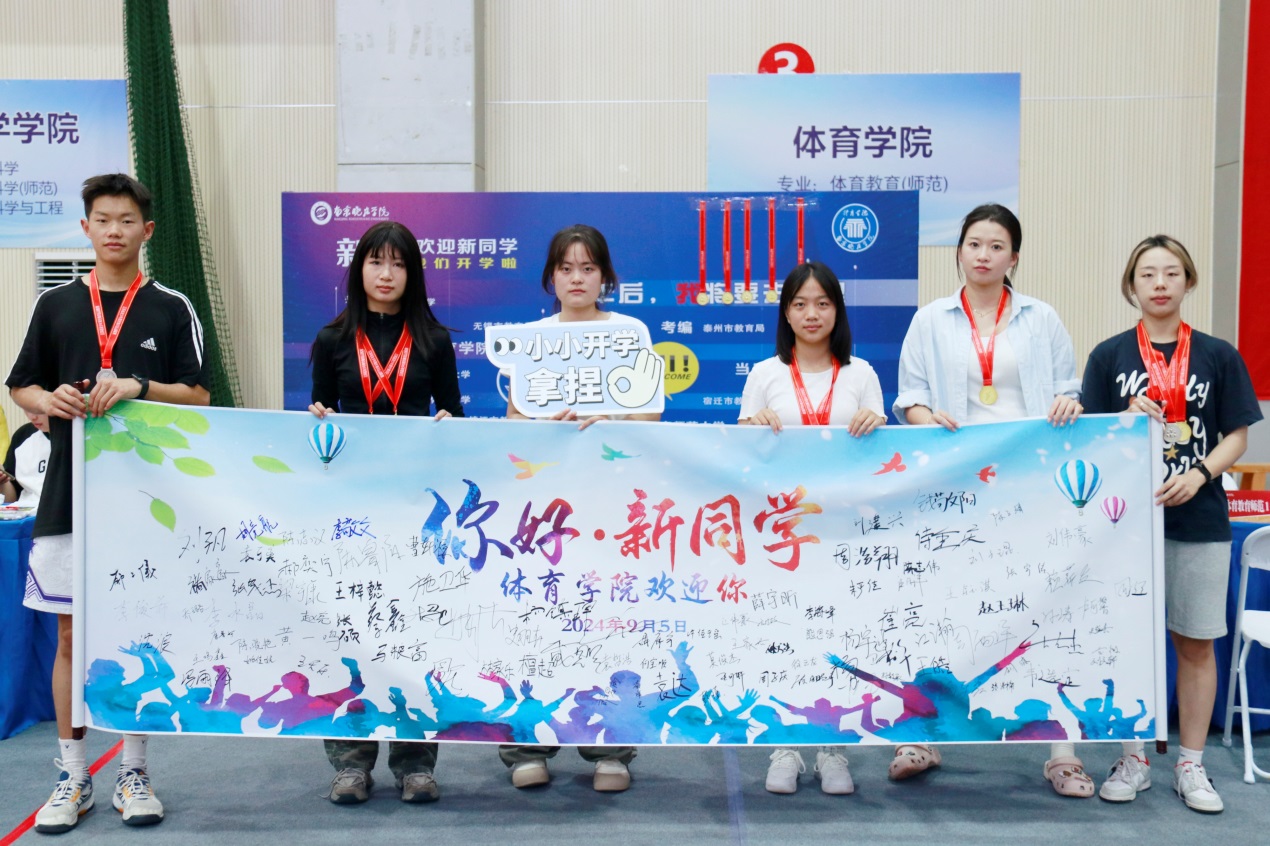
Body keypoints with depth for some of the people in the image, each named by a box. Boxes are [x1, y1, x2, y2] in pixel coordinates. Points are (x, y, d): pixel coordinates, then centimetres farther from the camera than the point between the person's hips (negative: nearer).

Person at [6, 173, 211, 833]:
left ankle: (133, 772, 17)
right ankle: (72, 775, 17)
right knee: (72, 634, 5)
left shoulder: (172, 309, 4)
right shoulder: (55, 305, 8)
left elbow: (199, 396, 1)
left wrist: (137, 387, -15)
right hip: (70, 489, 1)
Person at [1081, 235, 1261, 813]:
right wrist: (1128, 419, -15)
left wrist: (1199, 474, -13)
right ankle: (1134, 759, 19)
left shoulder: (1219, 356, 4)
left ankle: (1191, 765, 19)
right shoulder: (1109, 355, 3)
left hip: (1199, 520, 0)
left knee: (1196, 642, 6)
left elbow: (1236, 437, 4)